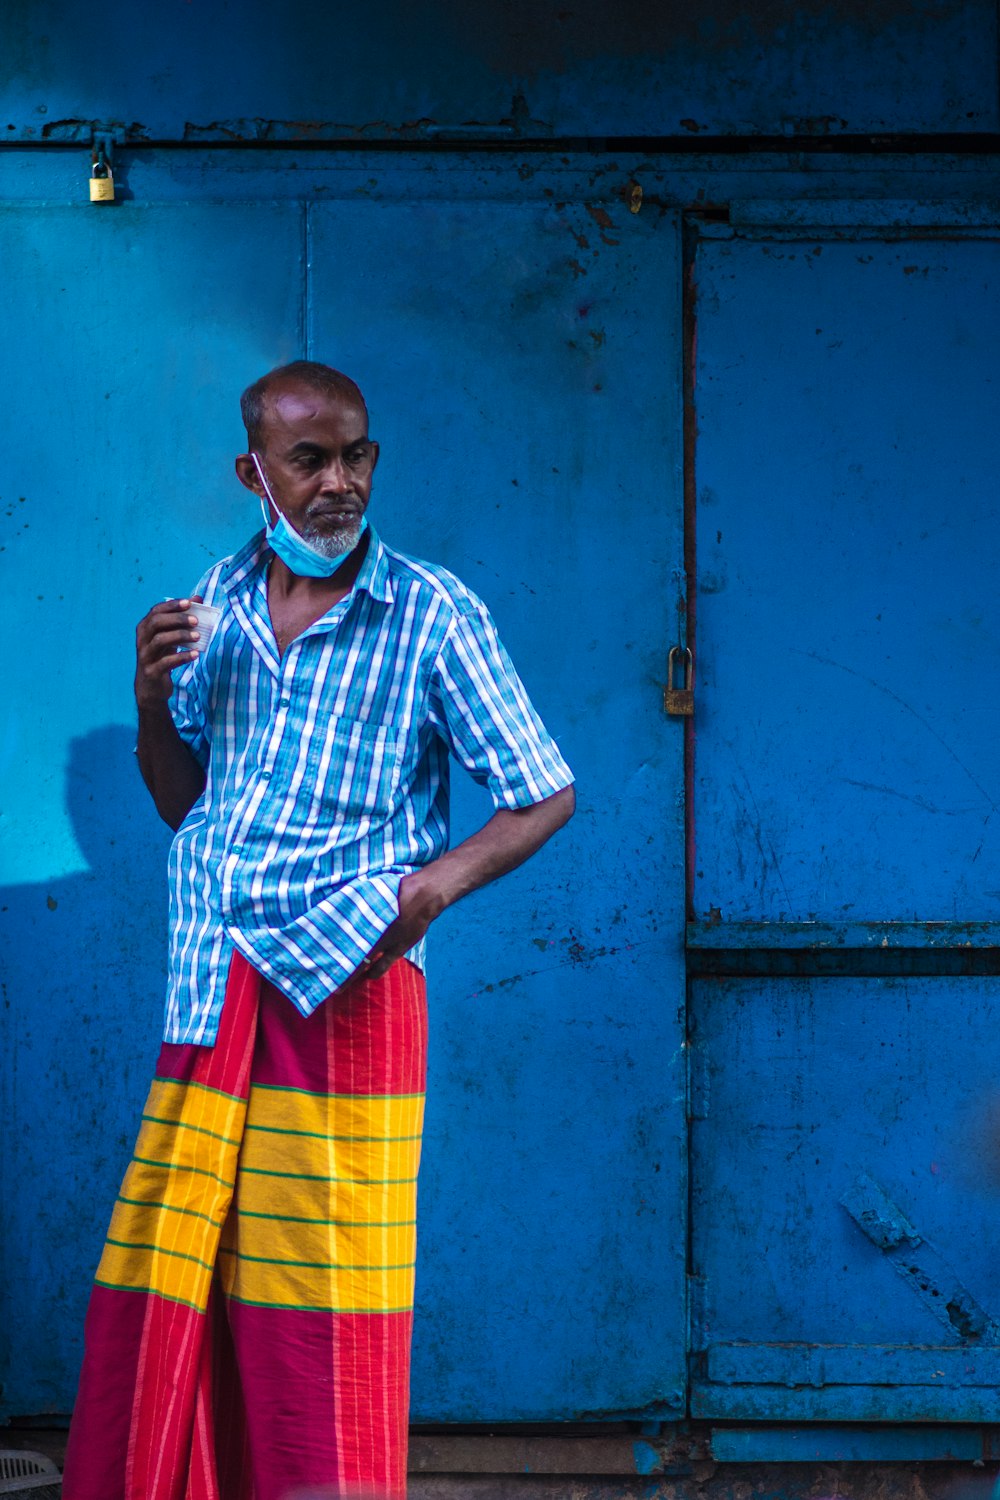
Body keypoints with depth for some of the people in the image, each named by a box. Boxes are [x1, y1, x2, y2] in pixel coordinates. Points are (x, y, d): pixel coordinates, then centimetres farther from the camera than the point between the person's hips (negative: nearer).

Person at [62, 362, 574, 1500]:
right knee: (159, 1297, 4)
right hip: (212, 988, 4)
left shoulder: (431, 616, -2)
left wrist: (437, 883, -15)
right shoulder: (218, 605, 11)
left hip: (347, 979, -4)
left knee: (322, 1299, -3)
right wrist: (152, 706, -1)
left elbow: (546, 796, 1)